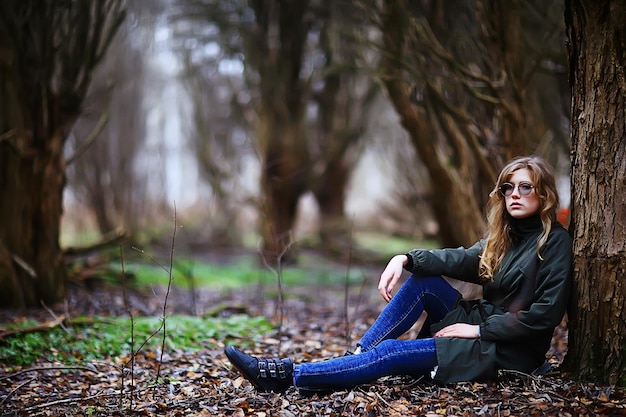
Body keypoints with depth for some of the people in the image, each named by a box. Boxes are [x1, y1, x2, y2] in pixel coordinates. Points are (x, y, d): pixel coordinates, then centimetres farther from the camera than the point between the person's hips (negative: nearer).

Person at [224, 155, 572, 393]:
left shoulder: (554, 242, -11)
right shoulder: (505, 235, 13)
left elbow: (545, 313, -18)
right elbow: (462, 259, 0)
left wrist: (480, 330, -17)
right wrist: (405, 258, -17)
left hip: (511, 350, -8)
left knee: (393, 353, -20)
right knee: (422, 279, -8)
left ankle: (286, 375, -21)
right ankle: (360, 354, -11)